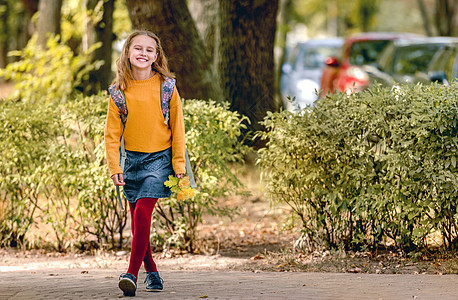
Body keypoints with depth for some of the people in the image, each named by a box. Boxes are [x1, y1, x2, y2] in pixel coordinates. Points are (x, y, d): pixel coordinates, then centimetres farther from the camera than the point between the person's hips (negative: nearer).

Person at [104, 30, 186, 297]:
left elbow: (177, 128, 1)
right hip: (132, 159, 3)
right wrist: (115, 167, -5)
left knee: (142, 213, -18)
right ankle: (152, 273, 22)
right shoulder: (120, 91, 1)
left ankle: (132, 274, -17)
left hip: (159, 158, -3)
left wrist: (179, 165, -2)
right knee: (138, 222, 6)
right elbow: (112, 133, 4)